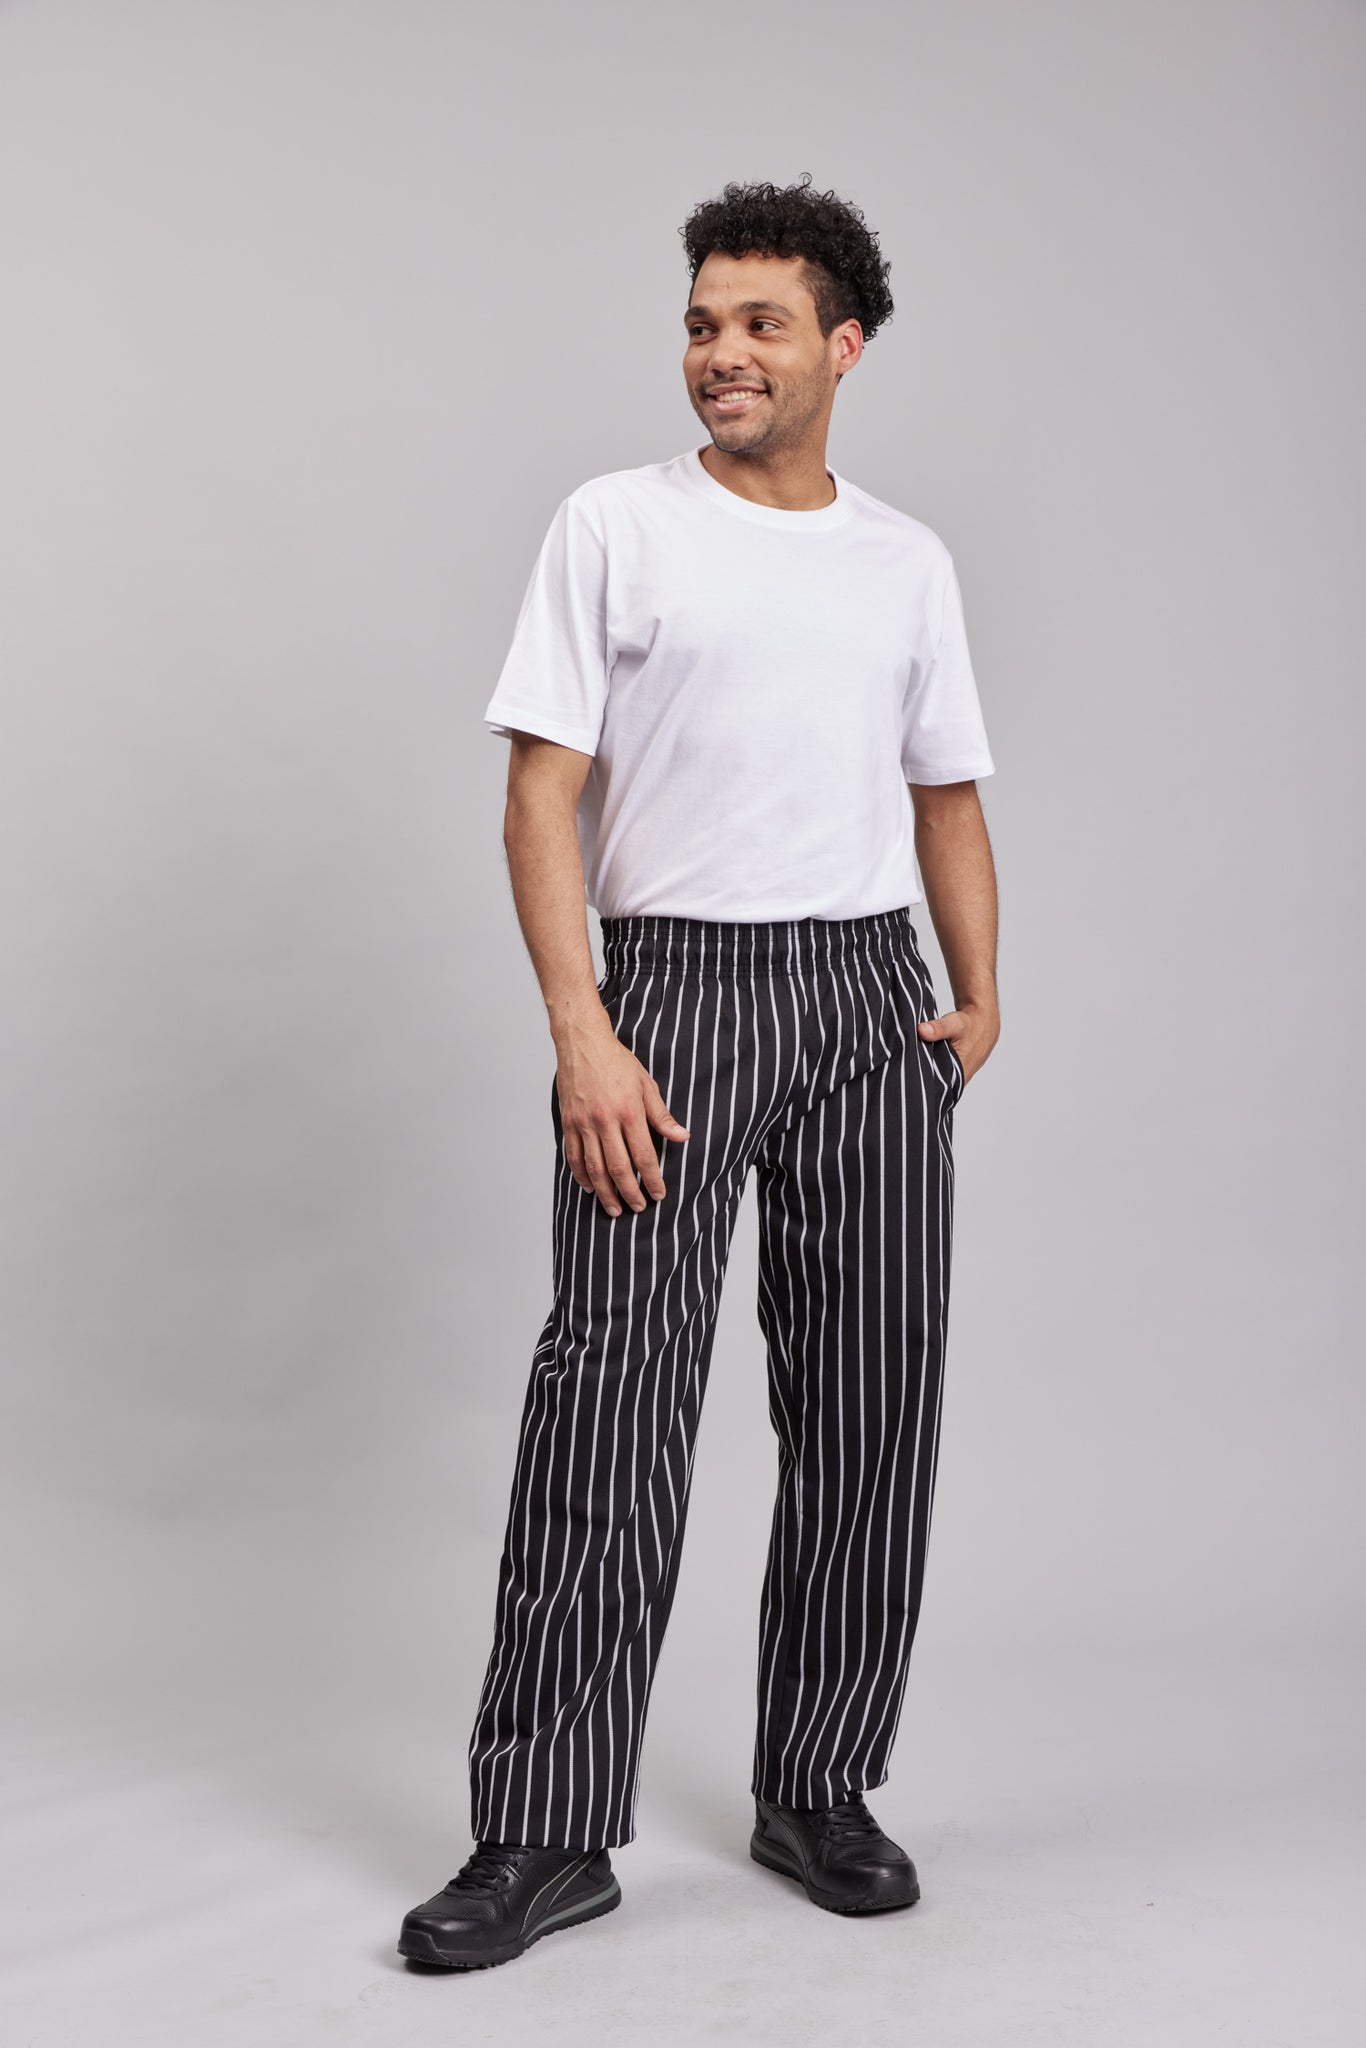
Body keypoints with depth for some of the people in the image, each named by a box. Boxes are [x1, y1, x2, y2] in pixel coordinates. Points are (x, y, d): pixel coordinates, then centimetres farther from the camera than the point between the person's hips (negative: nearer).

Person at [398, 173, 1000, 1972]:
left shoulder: (908, 561, 14)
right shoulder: (615, 528, 3)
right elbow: (545, 790, -3)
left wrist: (980, 998, 3)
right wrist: (580, 1034, -14)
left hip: (871, 998, 4)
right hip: (675, 990, -3)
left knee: (870, 1409, 6)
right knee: (614, 1398, -7)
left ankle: (820, 1794, 21)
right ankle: (552, 1833, 2)